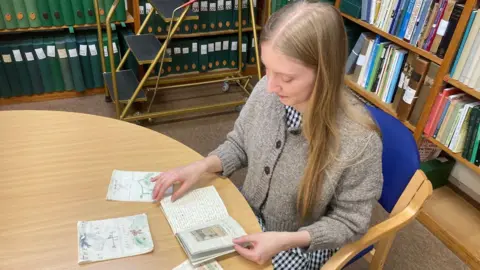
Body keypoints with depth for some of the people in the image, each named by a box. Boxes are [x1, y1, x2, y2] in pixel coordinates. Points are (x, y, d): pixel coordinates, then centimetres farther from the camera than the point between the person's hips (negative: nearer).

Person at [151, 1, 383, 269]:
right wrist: (201, 166, -16)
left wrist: (286, 241, -27)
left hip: (303, 246, -4)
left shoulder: (359, 140, -31)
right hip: (249, 216, 4)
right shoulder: (267, 92, -18)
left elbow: (350, 221, -16)